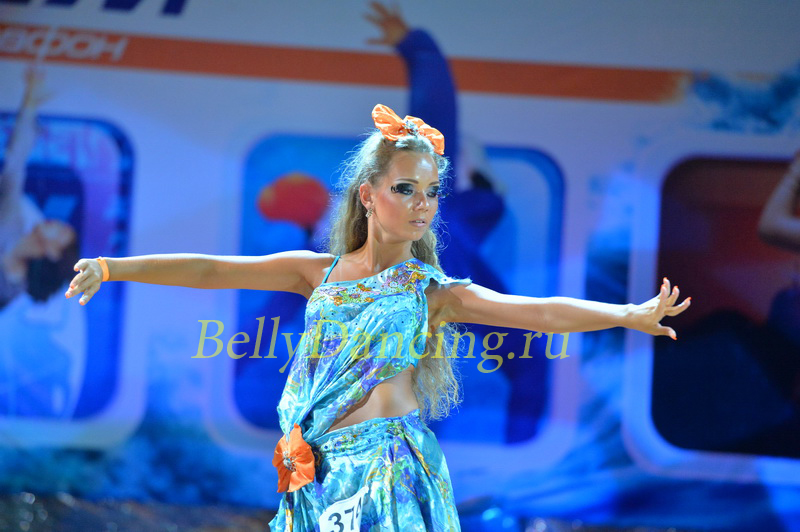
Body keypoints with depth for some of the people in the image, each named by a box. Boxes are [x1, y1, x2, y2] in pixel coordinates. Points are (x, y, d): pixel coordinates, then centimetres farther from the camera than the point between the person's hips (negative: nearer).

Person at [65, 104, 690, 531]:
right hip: (321, 476, 3)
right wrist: (112, 268, 2)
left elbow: (539, 311, -10)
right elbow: (214, 270, 7)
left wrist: (629, 314, -23)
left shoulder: (434, 292, 1)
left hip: (391, 472, -3)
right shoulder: (322, 272, 10)